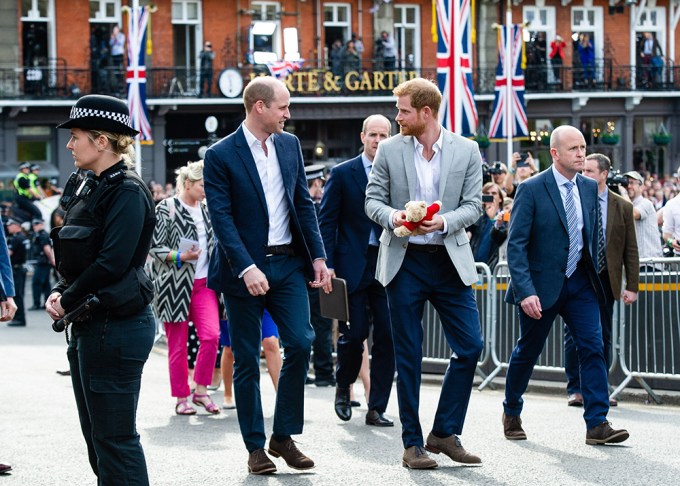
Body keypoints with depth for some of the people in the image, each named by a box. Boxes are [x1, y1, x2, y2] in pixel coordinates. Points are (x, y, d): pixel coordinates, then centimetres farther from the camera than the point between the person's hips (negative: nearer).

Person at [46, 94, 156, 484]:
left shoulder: (127, 192, -14)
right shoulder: (92, 187, 15)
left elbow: (112, 262, -22)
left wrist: (68, 301, -12)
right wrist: (60, 293, 0)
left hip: (116, 327, -10)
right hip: (89, 327, 10)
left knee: (114, 438, -7)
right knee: (96, 434, 13)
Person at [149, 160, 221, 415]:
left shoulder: (205, 211, 14)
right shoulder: (167, 208, -5)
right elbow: (155, 247, -8)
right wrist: (180, 257, -21)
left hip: (203, 282, 5)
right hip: (176, 285, -5)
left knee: (211, 335, -13)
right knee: (177, 344, 0)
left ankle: (201, 390, 0)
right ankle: (181, 398, 10)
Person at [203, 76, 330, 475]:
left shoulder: (290, 144, 8)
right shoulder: (221, 156, -9)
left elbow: (304, 203, 12)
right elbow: (223, 219, -14)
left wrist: (318, 256, 5)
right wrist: (247, 269, -23)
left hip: (288, 263, 4)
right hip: (244, 269, -4)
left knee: (301, 343, -8)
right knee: (247, 360, 2)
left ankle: (284, 437, 5)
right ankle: (256, 446, 12)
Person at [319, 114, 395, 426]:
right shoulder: (342, 174, 2)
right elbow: (326, 222, 0)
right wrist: (327, 264, -9)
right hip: (352, 267, -2)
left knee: (386, 337, -2)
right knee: (354, 334, -2)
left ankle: (377, 408, 5)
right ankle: (343, 386, 27)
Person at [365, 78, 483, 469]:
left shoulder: (467, 151, 2)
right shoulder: (389, 150, 3)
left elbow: (473, 205, 0)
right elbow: (373, 200, 4)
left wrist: (444, 222, -19)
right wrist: (393, 216, -18)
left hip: (451, 261, 1)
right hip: (405, 260, -1)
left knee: (470, 346, -3)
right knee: (408, 356, 2)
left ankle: (445, 433, 11)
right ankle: (413, 443, 9)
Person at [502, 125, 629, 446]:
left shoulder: (590, 188, 5)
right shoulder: (532, 189, -12)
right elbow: (516, 244, -15)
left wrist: (593, 273, 12)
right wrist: (525, 291, -23)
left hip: (579, 283, 4)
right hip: (542, 284, -4)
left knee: (593, 347, -9)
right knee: (528, 351, 11)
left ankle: (597, 425, -10)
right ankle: (511, 413, 32)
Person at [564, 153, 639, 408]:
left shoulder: (622, 207, 3)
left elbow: (631, 250, 4)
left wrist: (632, 286, -2)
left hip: (606, 279, 1)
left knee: (603, 336, 6)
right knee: (574, 335, 0)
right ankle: (575, 390, 8)